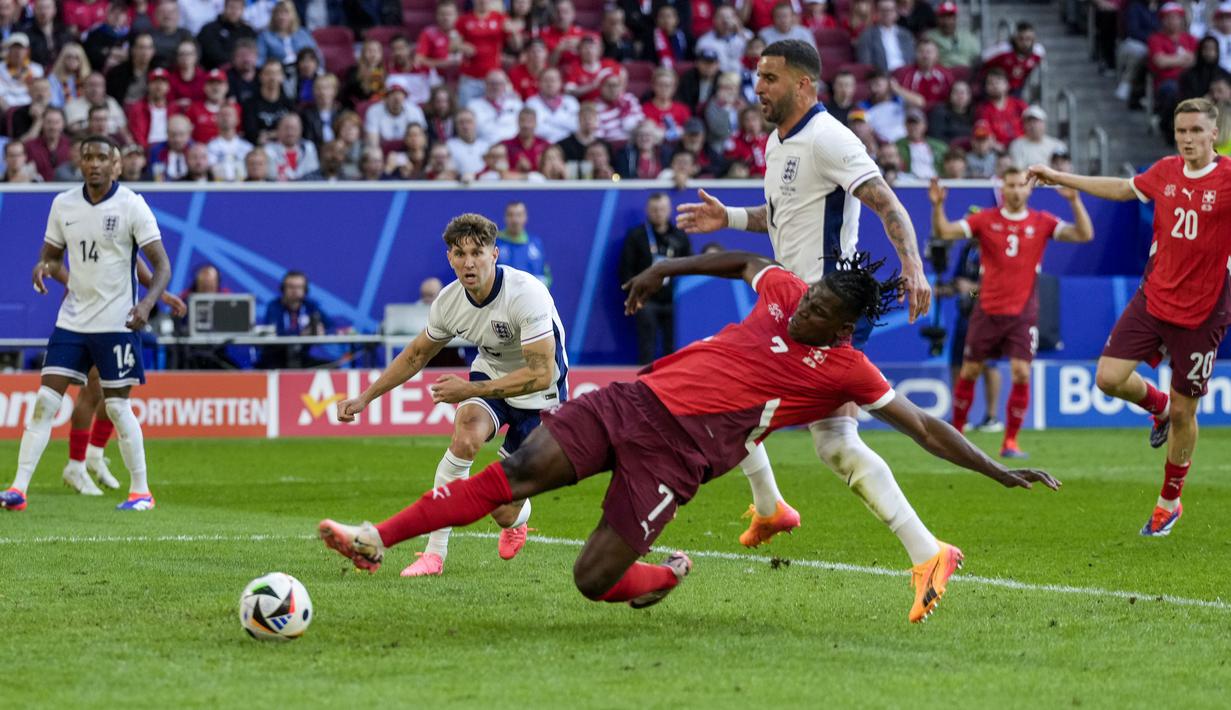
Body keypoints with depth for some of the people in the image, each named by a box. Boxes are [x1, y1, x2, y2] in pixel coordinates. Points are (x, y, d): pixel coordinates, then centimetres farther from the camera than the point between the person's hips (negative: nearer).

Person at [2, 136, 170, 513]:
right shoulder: (63, 204, 5)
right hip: (72, 320, 4)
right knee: (45, 401, -4)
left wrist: (147, 302, -27)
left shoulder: (131, 206, -8)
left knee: (117, 406, -2)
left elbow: (162, 264, -10)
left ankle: (141, 491, 12)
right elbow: (52, 255, 15)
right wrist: (43, 267, -10)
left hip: (116, 322, -4)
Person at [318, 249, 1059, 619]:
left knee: (595, 579, -15)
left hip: (678, 451, -4)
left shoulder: (846, 369, -3)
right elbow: (744, 261, 31)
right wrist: (670, 267, 30)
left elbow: (924, 426, -2)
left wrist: (1000, 470, -6)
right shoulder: (785, 291, 10)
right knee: (520, 470, -16)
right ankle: (378, 539, -17)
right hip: (636, 401, 4)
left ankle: (664, 577, 21)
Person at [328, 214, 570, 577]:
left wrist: (471, 389, -35)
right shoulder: (449, 301, -14)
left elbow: (541, 374, -34)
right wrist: (365, 397, 3)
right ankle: (435, 553, -23)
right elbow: (417, 355, 6)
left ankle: (517, 519, 39)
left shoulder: (527, 294, -32)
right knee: (466, 435, -33)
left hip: (538, 396, -3)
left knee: (503, 510, -4)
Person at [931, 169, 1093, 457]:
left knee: (1021, 374, -12)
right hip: (987, 311, 0)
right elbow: (943, 232, -5)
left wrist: (1075, 201, -19)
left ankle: (1011, 441, -1)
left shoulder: (1041, 222, 1)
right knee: (969, 372, 7)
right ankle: (956, 432, 26)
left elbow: (1084, 234, -6)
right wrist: (937, 206, -22)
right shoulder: (985, 220, -1)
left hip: (1023, 314, 0)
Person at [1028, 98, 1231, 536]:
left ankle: (1169, 503, 24)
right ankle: (1159, 406, 26)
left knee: (1183, 413, 4)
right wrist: (1059, 178, 26)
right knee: (1109, 378, -8)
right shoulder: (1165, 172, 2)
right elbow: (1122, 189, 21)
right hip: (1153, 298, 4)